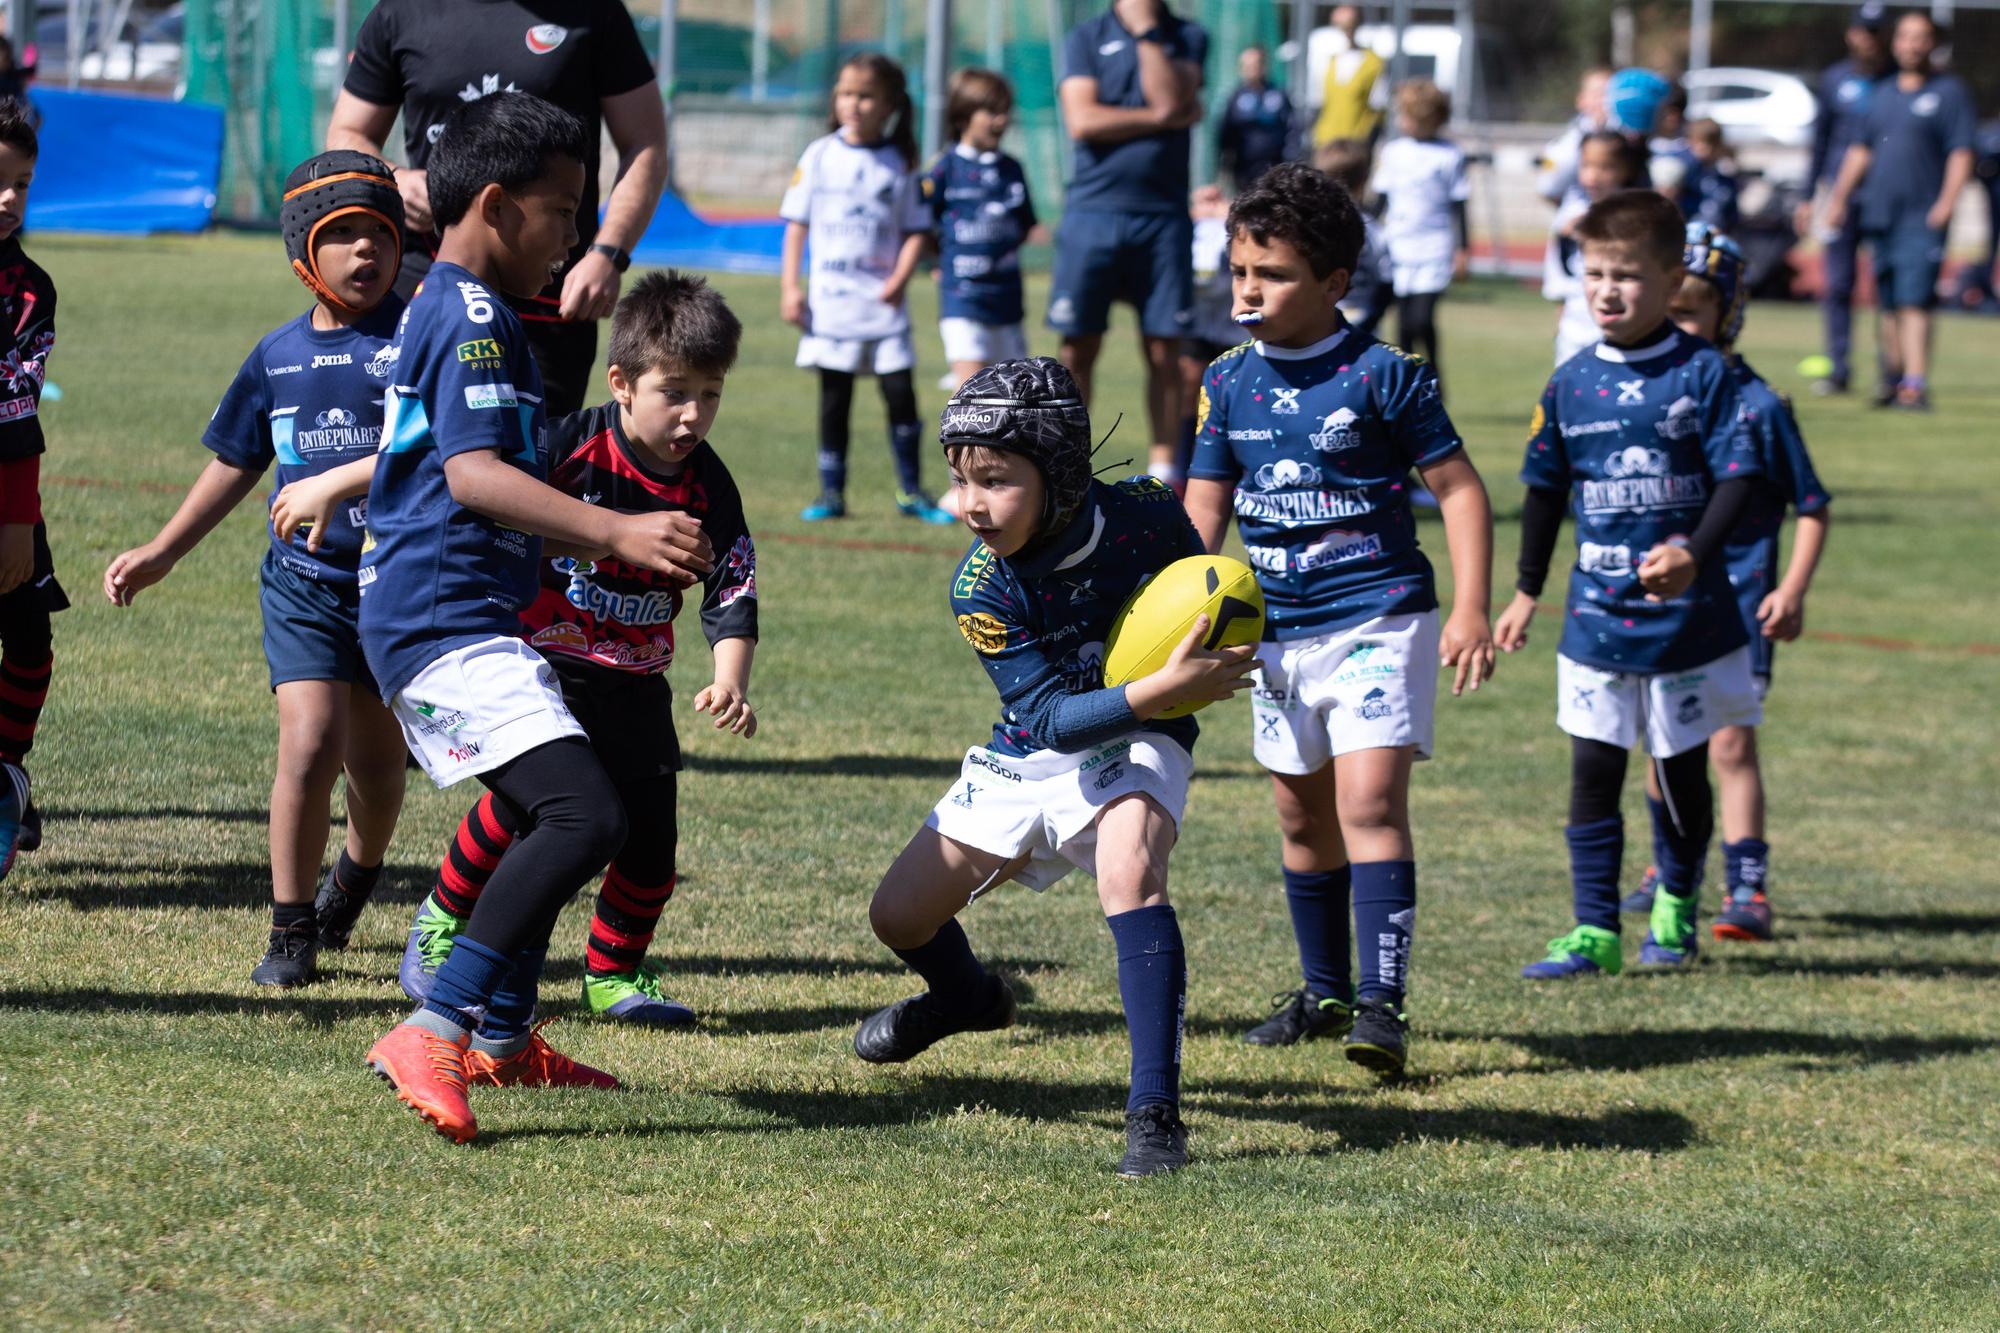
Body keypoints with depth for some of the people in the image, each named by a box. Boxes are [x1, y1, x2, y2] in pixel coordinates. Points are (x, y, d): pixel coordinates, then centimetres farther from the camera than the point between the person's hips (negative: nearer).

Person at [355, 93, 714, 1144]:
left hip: (455, 617, 12)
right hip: (448, 621, -12)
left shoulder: (438, 308, 21)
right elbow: (474, 474, -25)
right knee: (586, 816, -22)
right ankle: (432, 1035, -25)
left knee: (554, 819, 26)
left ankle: (501, 1039, 35)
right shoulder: (473, 316, -13)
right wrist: (616, 533, -31)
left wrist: (609, 544, 36)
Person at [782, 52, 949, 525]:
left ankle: (910, 491, 6)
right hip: (830, 297, 1)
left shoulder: (900, 165, 2)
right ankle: (831, 491, 10)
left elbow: (915, 229, 3)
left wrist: (900, 278, -13)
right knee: (834, 394, 4)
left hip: (882, 299, -1)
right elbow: (797, 223, 5)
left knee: (900, 389, -4)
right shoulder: (820, 156, 3)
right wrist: (790, 286, -1)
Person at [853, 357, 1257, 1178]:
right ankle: (967, 997, 43)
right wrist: (1159, 691, -42)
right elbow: (1050, 715, -28)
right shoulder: (982, 590, -22)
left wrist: (1205, 669, -19)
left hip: (1136, 744, -2)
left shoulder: (1147, 515, -20)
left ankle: (1156, 1112, -33)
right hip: (1029, 755, 2)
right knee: (899, 916, 4)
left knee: (1129, 868, -34)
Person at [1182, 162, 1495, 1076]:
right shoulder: (1230, 383, 5)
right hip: (1278, 631, 6)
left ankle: (1383, 1001, -20)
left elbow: (1458, 488, -7)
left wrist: (1470, 611, -14)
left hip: (1377, 621, -6)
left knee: (1369, 801, -18)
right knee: (1302, 815, 15)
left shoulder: (1381, 375, -10)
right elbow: (1205, 506, 11)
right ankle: (1324, 991, 30)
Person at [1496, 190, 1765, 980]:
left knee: (1684, 771, 10)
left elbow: (1736, 478, -11)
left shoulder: (1701, 374, -7)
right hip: (1597, 618, 2)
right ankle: (1595, 930, 2)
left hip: (1689, 616, -2)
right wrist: (1527, 592, 17)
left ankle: (1676, 907, 30)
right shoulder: (1571, 384, 3)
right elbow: (1545, 491, 14)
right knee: (1593, 772, -1)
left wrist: (1693, 553, -26)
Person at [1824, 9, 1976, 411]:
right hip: (1880, 213, 6)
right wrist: (1839, 199, 15)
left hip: (1923, 218, -6)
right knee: (1889, 304, 9)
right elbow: (1860, 151, 23)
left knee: (1914, 301, -15)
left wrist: (1945, 204, -16)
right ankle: (1892, 380, 19)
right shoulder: (1883, 95, 18)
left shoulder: (1950, 92, 1)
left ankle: (1916, 385, -20)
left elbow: (1961, 153, -6)